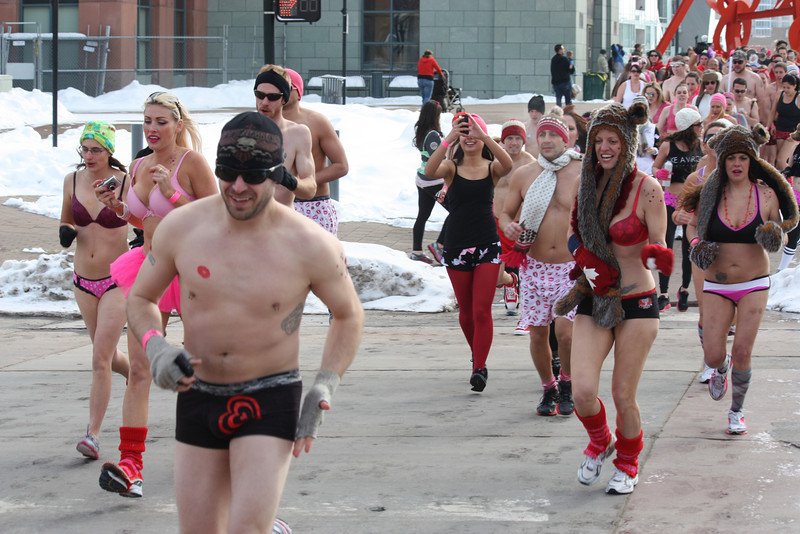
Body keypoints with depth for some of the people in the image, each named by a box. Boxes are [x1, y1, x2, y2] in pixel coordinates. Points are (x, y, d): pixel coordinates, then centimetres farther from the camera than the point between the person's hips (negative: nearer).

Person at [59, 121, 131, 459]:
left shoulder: (126, 182, -11)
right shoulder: (72, 181, 2)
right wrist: (66, 232, -5)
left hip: (117, 281, -5)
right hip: (83, 280, 5)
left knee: (100, 359, -12)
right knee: (108, 357, 16)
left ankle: (93, 434, -7)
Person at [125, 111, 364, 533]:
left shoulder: (310, 246, -12)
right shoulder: (181, 228, -7)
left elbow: (348, 315, 5)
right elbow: (141, 298, 8)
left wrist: (324, 389, -7)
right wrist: (155, 349, -13)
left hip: (270, 401, -3)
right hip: (198, 398, 3)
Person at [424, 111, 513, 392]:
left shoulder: (491, 168, 1)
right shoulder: (452, 168, 2)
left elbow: (507, 164, -23)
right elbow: (430, 171, -21)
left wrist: (483, 136, -33)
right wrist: (448, 140, -32)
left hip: (487, 244, -2)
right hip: (456, 245, 2)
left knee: (482, 310, -10)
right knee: (466, 311, 12)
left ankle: (479, 370, -9)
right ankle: (478, 357, 34)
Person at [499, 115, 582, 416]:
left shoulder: (581, 173, -3)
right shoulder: (523, 175, 4)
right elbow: (506, 213, 13)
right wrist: (508, 227, -10)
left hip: (571, 266, -2)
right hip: (535, 265, 3)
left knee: (565, 331, -14)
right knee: (538, 334, 3)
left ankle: (567, 384, 12)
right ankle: (548, 389, 24)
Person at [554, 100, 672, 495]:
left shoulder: (647, 189, -11)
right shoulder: (587, 184, 2)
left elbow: (658, 250, -8)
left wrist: (654, 256, -30)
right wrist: (584, 260, -4)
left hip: (637, 303, -3)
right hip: (593, 301, 3)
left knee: (623, 396, 2)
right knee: (583, 391, -11)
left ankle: (628, 462, 32)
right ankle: (599, 442, 23)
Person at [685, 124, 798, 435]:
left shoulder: (766, 195, -6)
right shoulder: (710, 193, -5)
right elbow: (693, 227, 8)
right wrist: (697, 245, -14)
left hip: (754, 285, -1)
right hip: (717, 285, 1)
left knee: (742, 353, -6)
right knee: (713, 355, -3)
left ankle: (736, 412, 18)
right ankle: (721, 369, 38)